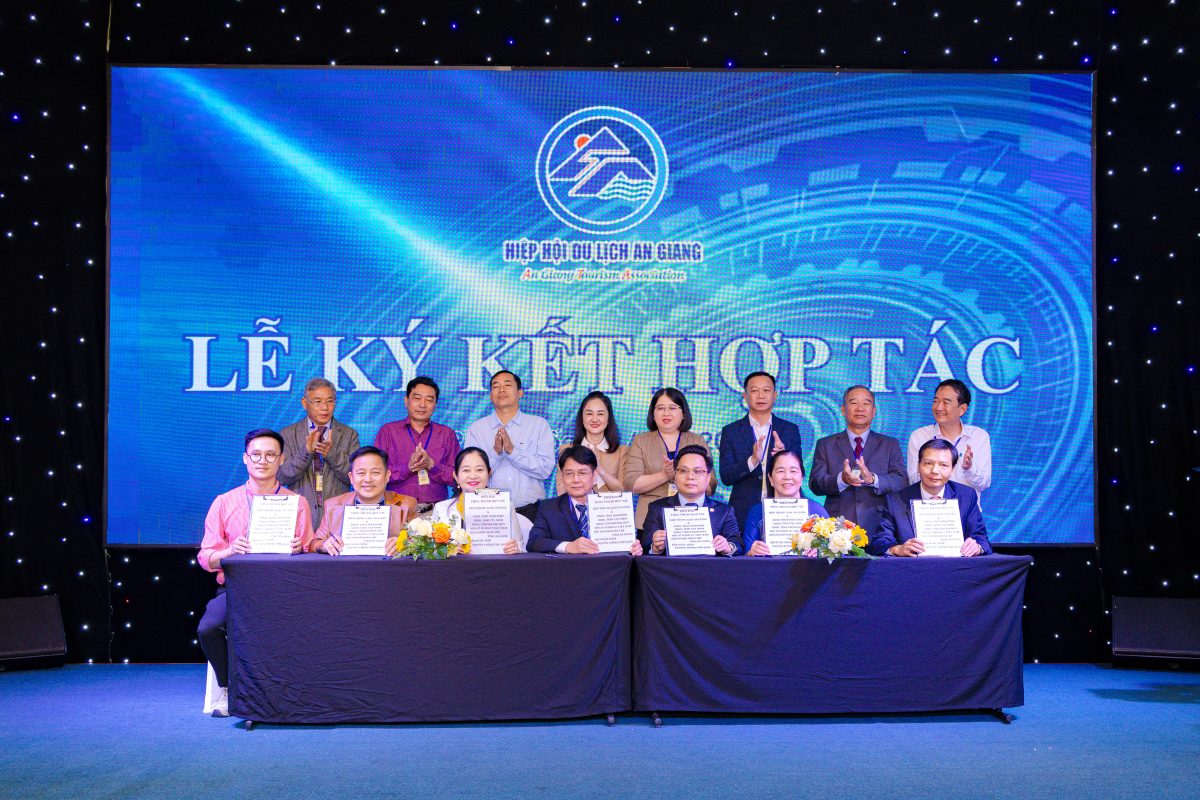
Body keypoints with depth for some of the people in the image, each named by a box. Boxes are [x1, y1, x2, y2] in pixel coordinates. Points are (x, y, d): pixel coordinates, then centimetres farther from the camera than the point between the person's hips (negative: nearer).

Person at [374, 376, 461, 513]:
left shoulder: (448, 434, 14)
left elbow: (458, 478, 6)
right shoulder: (387, 431, 11)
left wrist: (431, 465, -9)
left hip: (436, 509, 1)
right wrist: (408, 467, -12)